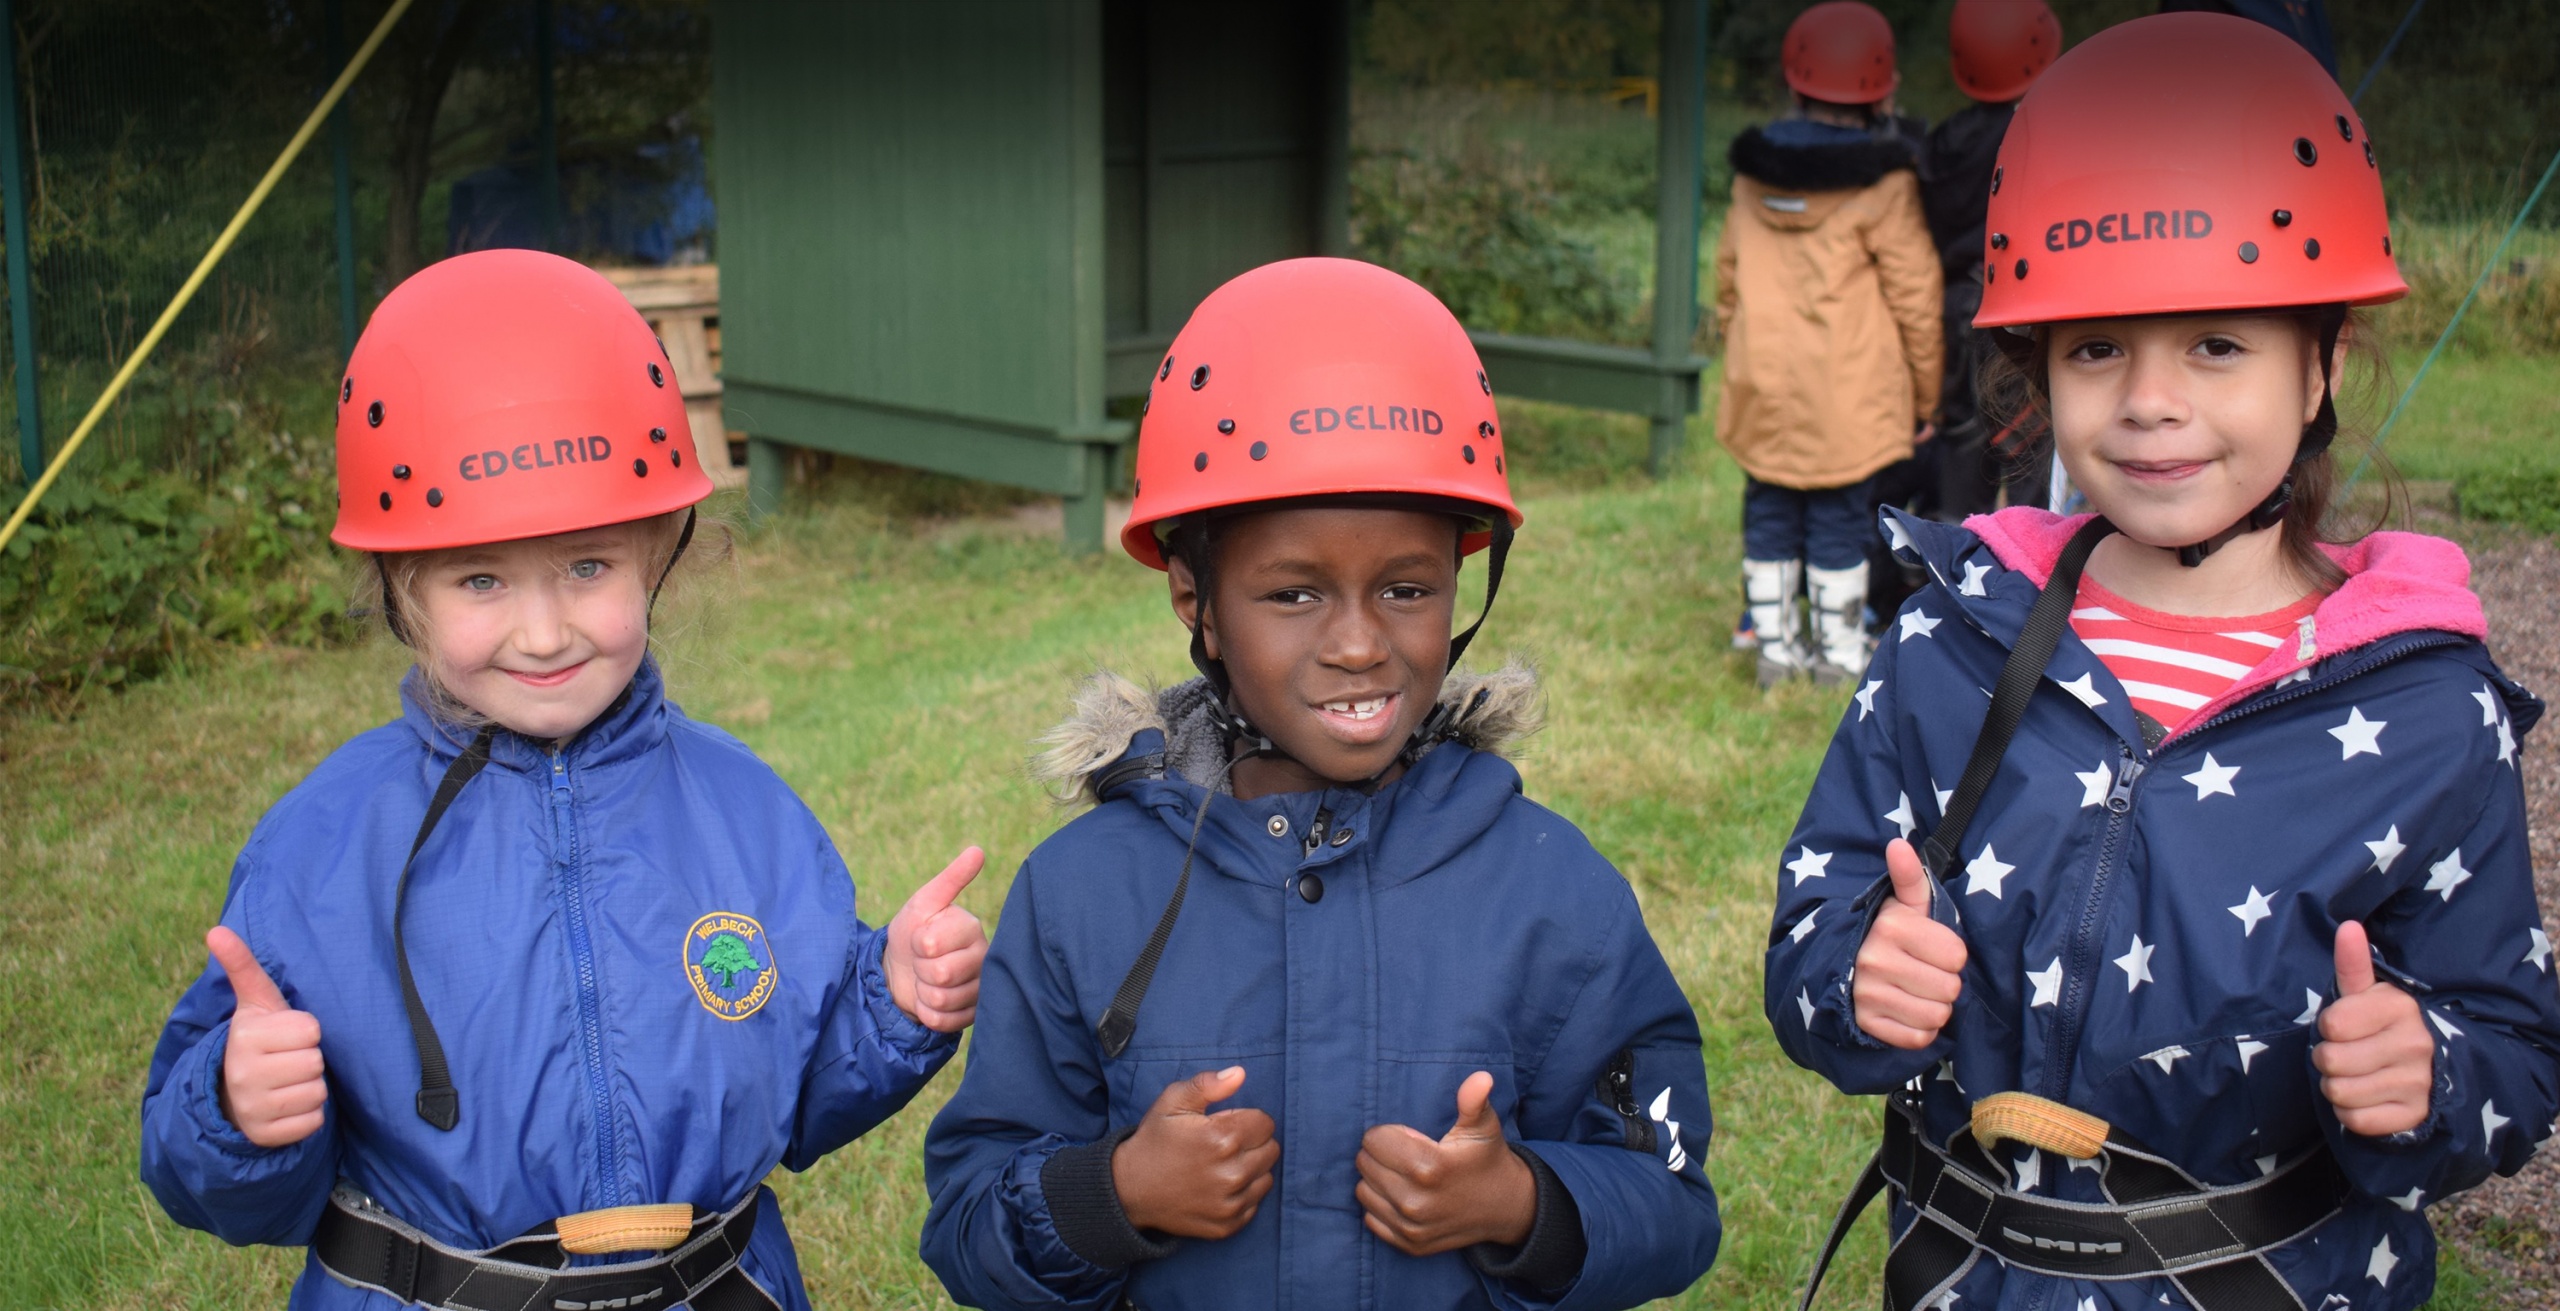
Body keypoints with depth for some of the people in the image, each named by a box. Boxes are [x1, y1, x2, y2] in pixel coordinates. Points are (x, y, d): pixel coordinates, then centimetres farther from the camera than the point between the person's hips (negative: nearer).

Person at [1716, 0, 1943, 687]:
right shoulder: (1884, 185, -11)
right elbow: (1915, 298, -7)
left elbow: (1729, 274, 13)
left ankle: (1774, 646, 19)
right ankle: (1838, 651, 16)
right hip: (1849, 394, -4)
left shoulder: (1753, 172, 4)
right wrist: (1925, 395, 3)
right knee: (1840, 514, 6)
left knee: (1770, 508, 13)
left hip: (1765, 389, 4)